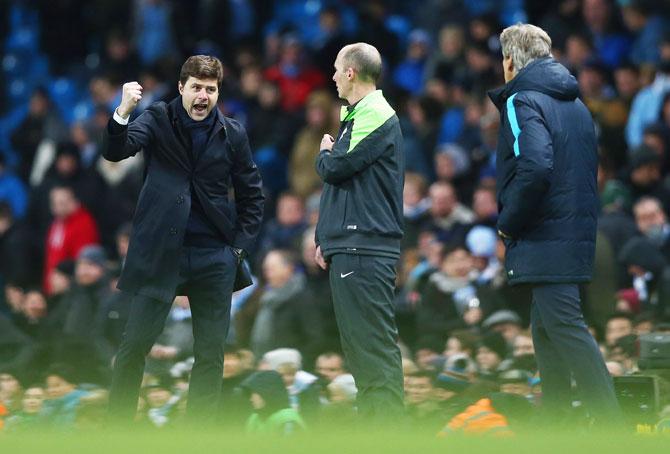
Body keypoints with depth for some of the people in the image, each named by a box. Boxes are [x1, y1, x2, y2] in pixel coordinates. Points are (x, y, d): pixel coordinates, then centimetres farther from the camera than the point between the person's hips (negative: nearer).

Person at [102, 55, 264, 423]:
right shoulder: (158, 120, 0)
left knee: (211, 352, 4)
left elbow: (252, 195, 12)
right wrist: (123, 112, -35)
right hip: (161, 253, -2)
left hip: (215, 257, 2)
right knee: (135, 344, -4)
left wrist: (240, 247, 2)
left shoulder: (232, 134, 4)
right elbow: (115, 151, -16)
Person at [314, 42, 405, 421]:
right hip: (349, 245, 10)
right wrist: (326, 237, 19)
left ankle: (389, 429, -16)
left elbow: (336, 169, -17)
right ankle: (372, 421, 13)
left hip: (366, 247, -10)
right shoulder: (355, 115, 21)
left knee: (373, 343, -13)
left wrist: (326, 152, 6)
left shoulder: (376, 116, -10)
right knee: (358, 342, 11)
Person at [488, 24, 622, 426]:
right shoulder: (575, 103, 18)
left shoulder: (523, 102, -11)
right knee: (546, 329, 16)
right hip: (577, 232, 9)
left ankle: (612, 424, -17)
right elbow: (592, 166, 23)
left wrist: (509, 222, -13)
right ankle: (556, 421, 18)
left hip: (545, 239, -9)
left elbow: (534, 168, -26)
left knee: (565, 327, -10)